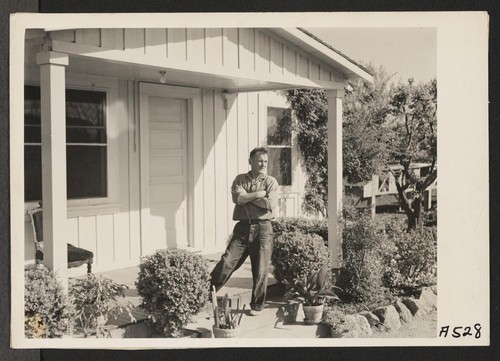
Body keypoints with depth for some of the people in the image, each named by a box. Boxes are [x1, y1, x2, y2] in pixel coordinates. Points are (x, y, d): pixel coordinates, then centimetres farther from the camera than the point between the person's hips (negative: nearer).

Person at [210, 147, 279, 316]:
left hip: (262, 228, -1)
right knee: (226, 263, -5)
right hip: (243, 227, 1)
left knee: (260, 270, 3)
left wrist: (247, 195, -8)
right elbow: (237, 198, -9)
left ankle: (256, 306, 17)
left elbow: (271, 204, -12)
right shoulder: (240, 179, 10)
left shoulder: (271, 181, 4)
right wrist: (259, 193, -11)